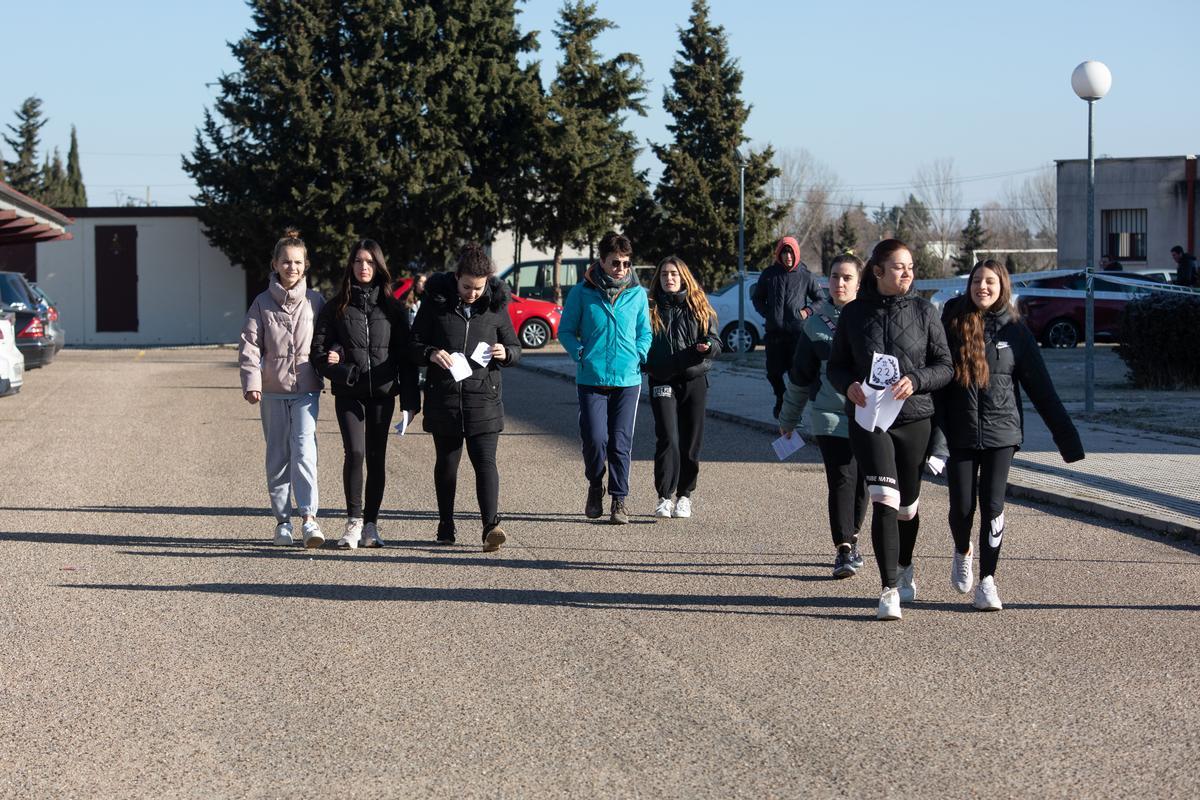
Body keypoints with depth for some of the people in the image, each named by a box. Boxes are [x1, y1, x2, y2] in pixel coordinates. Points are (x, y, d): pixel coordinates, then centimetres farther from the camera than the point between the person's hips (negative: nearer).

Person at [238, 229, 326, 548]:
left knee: (304, 451, -16)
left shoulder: (315, 301, 4)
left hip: (306, 390, -1)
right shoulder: (263, 303, 3)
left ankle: (308, 518, -21)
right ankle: (282, 520, 15)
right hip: (273, 392, 1)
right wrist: (251, 381, -11)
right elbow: (250, 344, 0)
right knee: (277, 456, 7)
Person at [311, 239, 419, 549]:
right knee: (355, 452, -15)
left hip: (382, 393, 1)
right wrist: (336, 368, -13)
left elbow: (405, 354, 8)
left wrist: (410, 399, 2)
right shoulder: (336, 307, 6)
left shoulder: (392, 308, 8)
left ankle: (371, 525, 13)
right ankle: (354, 521, -5)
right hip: (348, 393, -1)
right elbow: (319, 348, 7)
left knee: (376, 457, 4)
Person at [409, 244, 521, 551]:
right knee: (446, 462, 10)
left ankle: (491, 525, -19)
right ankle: (446, 525, 21)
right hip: (443, 397, 1)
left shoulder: (495, 306, 3)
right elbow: (413, 344, 4)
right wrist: (430, 353, -18)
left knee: (485, 461, -11)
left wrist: (505, 353, -12)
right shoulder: (435, 301, 0)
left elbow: (516, 349, 12)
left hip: (483, 397, 0)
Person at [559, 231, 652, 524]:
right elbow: (566, 331, 8)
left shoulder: (637, 294, 7)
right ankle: (595, 486, 18)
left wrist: (639, 356, -1)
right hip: (591, 378, -2)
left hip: (628, 379, 2)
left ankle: (619, 499, 12)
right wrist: (580, 355, -8)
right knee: (595, 439, -9)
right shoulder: (582, 292, 1)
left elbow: (645, 332, 17)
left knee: (621, 442, 1)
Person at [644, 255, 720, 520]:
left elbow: (716, 340, 5)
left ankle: (684, 496, 17)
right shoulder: (651, 308, 5)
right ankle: (664, 498, -10)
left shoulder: (699, 307, 7)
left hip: (694, 379, 1)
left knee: (690, 441, 5)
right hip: (663, 382, -1)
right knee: (667, 439, -12)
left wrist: (708, 346, -17)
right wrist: (643, 364, -8)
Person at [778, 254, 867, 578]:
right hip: (830, 415, 0)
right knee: (841, 480, -10)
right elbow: (800, 375, 14)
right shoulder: (817, 322, 5)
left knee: (860, 482, 9)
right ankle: (844, 550, -9)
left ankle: (851, 540, 28)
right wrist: (788, 418, 20)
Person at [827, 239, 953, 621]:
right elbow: (835, 364, 9)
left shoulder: (923, 311, 2)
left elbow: (945, 366, 3)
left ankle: (904, 567, 42)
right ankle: (889, 589, -14)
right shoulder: (854, 313, 2)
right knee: (884, 500, -15)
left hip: (913, 418, 1)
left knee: (908, 505, 13)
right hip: (868, 419, -1)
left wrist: (915, 380, -16)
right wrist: (848, 385, -12)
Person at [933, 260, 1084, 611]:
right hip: (959, 434, 0)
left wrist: (1066, 436, 1)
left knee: (992, 505, -5)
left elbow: (1040, 387, 3)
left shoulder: (1014, 331, 1)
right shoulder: (952, 325, -1)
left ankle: (987, 580, 4)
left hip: (1001, 432, 0)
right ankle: (962, 552, 34)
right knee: (962, 506, 2)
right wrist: (937, 436, -13)